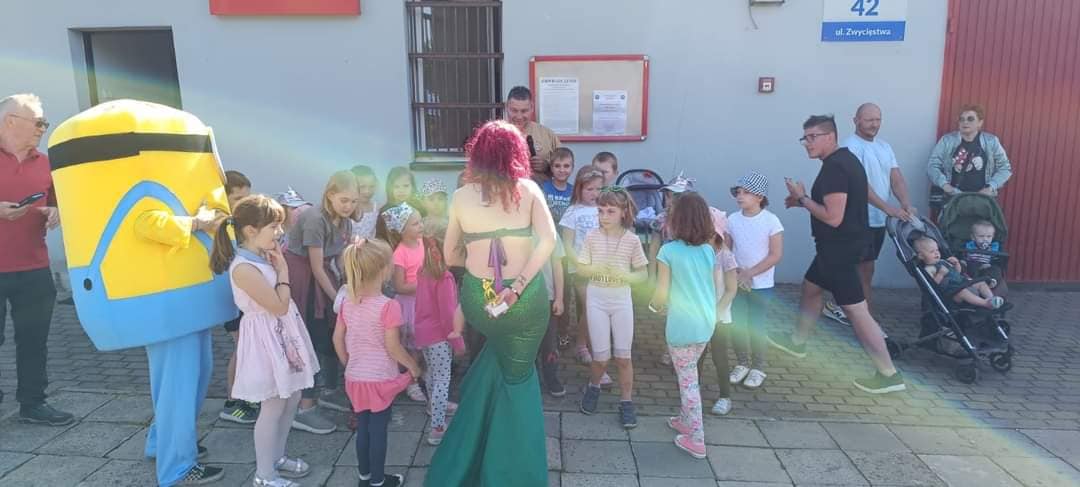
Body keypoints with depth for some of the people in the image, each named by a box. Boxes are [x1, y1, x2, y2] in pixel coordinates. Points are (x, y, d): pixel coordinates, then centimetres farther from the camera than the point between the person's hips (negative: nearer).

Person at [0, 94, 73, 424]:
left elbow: (57, 202, 22)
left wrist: (57, 213, 0)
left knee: (34, 340, 9)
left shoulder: (44, 164, 11)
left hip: (34, 269, 5)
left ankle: (32, 403, 19)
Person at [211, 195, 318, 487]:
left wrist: (278, 266, 1)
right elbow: (279, 306, -22)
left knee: (291, 398, 18)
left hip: (284, 334, 9)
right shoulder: (244, 267, -24)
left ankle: (276, 457, 35)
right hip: (267, 339, -9)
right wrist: (283, 271, -12)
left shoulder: (264, 256, 4)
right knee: (273, 407, 1)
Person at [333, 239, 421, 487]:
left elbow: (337, 339, 6)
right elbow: (392, 347, -19)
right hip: (380, 379, -6)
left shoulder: (348, 303, -1)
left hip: (355, 378, 6)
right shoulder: (388, 306, -21)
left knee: (363, 427, 19)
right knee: (378, 429, 9)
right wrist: (413, 366, -3)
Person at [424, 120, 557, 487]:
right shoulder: (528, 189, -3)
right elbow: (548, 240, -17)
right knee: (517, 378, 18)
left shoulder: (461, 197, 1)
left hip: (478, 300, 3)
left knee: (496, 367, 33)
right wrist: (518, 286, -16)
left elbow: (450, 255, 9)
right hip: (526, 300, -2)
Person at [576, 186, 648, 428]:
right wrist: (595, 269, -21)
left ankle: (626, 402, 19)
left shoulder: (632, 240, -7)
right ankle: (593, 386, 32)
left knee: (623, 356, 4)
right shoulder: (592, 237, -5)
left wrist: (624, 275, -21)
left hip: (622, 300, 0)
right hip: (596, 299, 0)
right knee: (601, 357, 2)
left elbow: (643, 275, -2)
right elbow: (580, 270, -1)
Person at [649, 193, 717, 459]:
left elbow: (662, 294, -12)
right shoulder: (709, 250, 2)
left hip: (682, 326, -5)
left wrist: (654, 304, 9)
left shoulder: (668, 251, -13)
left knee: (688, 380, 5)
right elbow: (714, 289, 7)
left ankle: (696, 440, 11)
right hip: (706, 323, 5)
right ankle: (686, 420, 37)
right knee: (689, 375, 23)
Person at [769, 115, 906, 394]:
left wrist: (802, 198, -15)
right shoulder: (844, 159, 11)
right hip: (840, 245, 11)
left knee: (855, 310, -6)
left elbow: (833, 217, -27)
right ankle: (798, 342, 42)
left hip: (839, 248, -11)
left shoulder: (834, 168, -22)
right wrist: (803, 201, 12)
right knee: (810, 287, 25)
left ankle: (889, 375, 2)